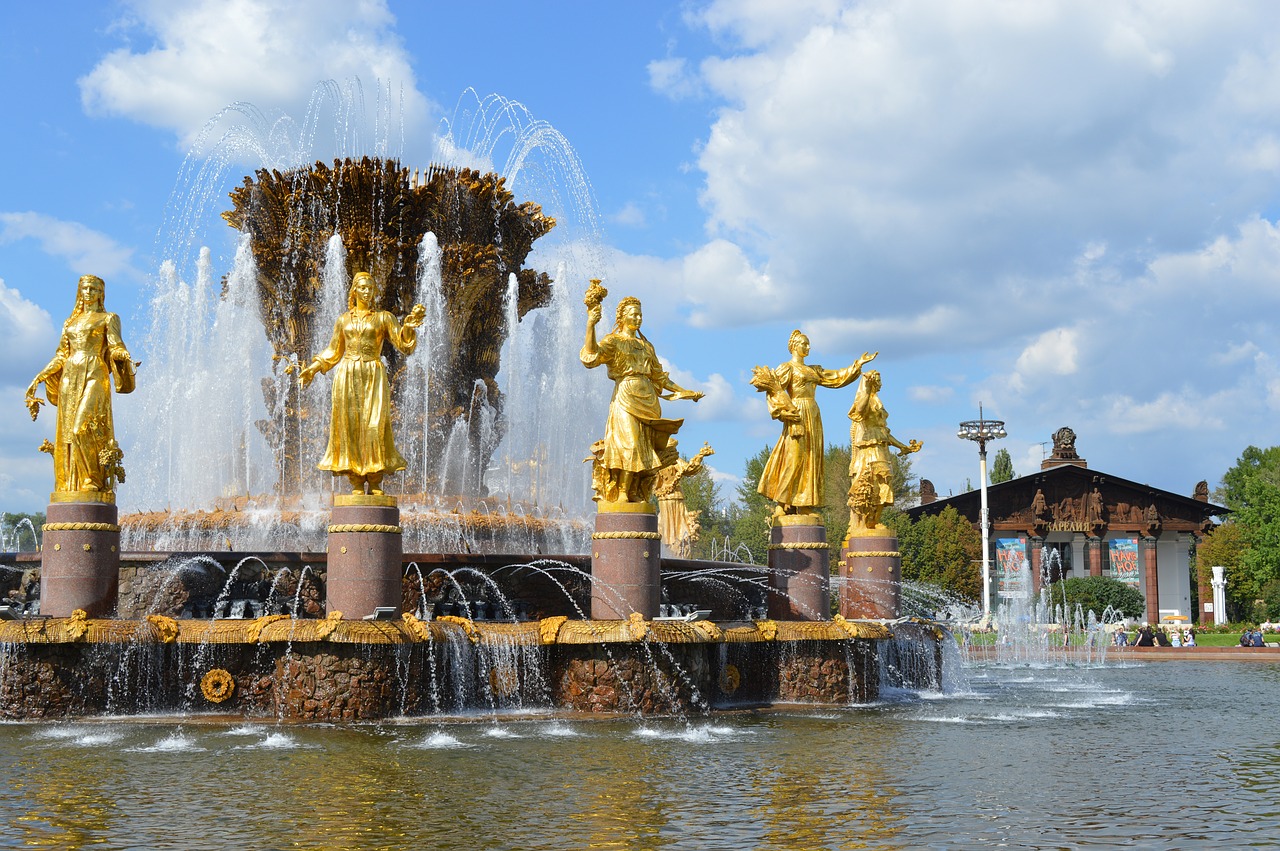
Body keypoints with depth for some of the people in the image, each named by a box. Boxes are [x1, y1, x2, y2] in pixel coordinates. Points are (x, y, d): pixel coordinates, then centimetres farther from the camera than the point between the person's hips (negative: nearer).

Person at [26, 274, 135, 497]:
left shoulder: (108, 319, 10)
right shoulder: (70, 322, 22)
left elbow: (115, 347, 0)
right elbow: (61, 355, 21)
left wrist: (124, 356, -24)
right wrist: (39, 377, 13)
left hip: (94, 376, -5)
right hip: (70, 377, 5)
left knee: (83, 429, -19)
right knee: (67, 431, -3)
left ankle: (93, 480, -16)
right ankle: (69, 485, -3)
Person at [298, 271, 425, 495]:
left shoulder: (383, 318, 10)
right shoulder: (343, 320, 15)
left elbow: (404, 343, 1)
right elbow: (333, 352, 23)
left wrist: (409, 326, -16)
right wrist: (312, 368, 16)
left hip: (373, 375, -2)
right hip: (347, 376, 2)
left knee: (374, 425, -11)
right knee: (349, 425, -5)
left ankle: (375, 481, -8)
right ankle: (356, 483, -4)